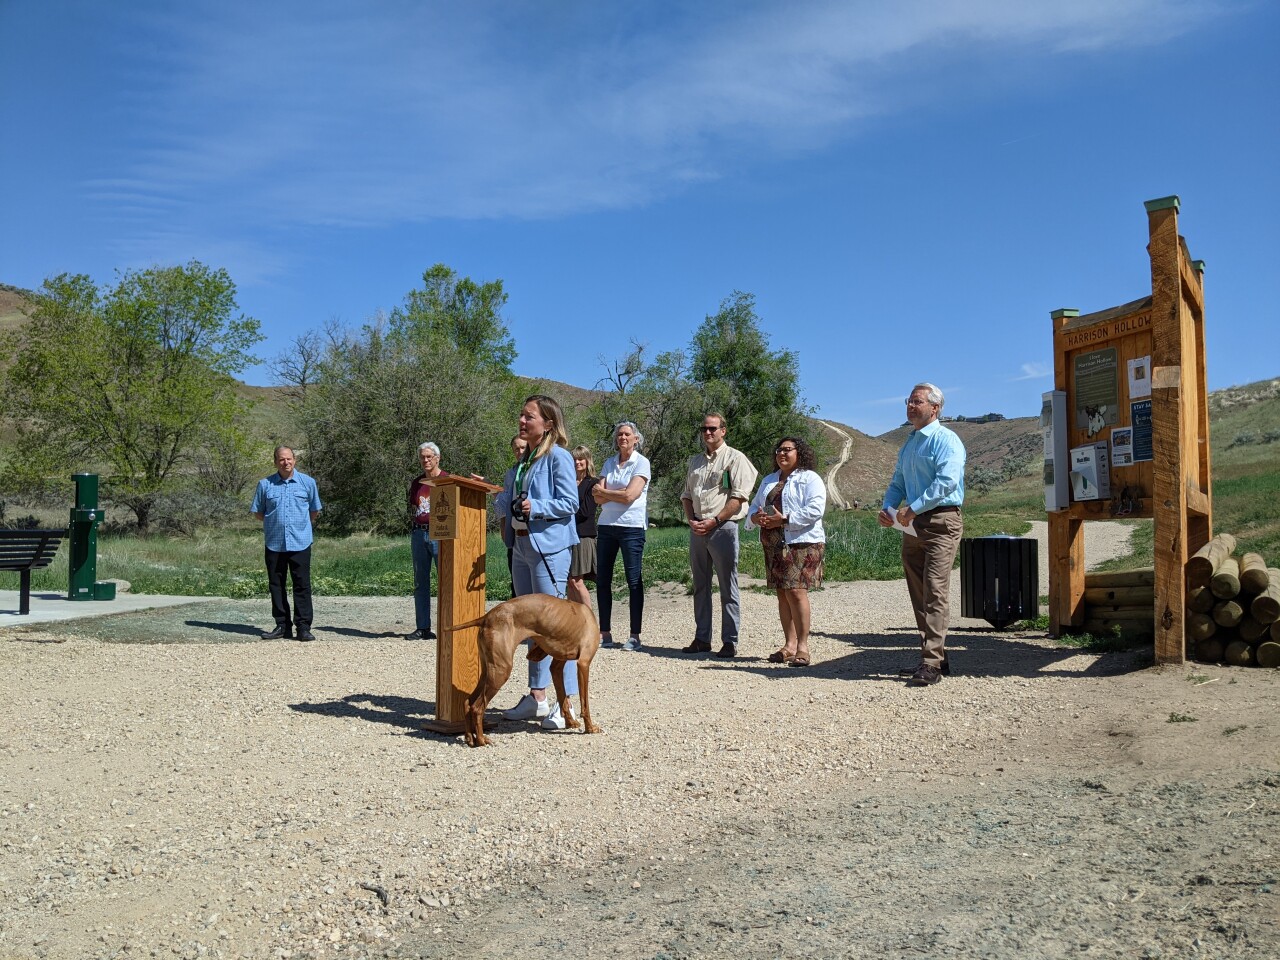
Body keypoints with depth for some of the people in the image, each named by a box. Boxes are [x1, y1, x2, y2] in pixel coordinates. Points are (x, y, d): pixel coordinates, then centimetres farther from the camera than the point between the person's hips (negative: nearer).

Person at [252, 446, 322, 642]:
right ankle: (282, 626, 16)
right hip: (274, 543, 2)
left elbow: (314, 511, 15)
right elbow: (258, 512, 14)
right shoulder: (265, 484, 4)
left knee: (302, 585, -4)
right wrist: (275, 523, 11)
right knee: (276, 585, 7)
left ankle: (303, 627, 0)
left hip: (300, 542, -2)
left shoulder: (308, 482, 4)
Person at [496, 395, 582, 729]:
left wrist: (536, 508, -23)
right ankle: (537, 697, 22)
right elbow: (507, 500, 20)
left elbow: (570, 502, -14)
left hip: (549, 547, -9)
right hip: (521, 546, 9)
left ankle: (566, 702, -1)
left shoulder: (558, 457, -9)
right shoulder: (523, 460, 17)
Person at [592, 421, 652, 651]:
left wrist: (605, 491, -2)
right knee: (602, 579, 5)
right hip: (607, 525, 6)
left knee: (633, 580, -2)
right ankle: (605, 633, 13)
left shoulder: (641, 463, -2)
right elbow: (598, 496, 3)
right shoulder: (609, 463, 14)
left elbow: (630, 496, -14)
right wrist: (620, 493, -11)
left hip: (632, 526, -6)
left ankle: (635, 636, 3)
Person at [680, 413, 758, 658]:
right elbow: (686, 495, 19)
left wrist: (714, 521, -15)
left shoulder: (735, 458, -1)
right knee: (700, 586, 10)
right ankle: (702, 638, 16)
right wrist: (691, 520, 1)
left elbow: (739, 496, -9)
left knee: (727, 587, -3)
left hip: (722, 527, -6)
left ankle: (730, 641, 1)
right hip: (697, 529, 6)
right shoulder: (695, 461, 19)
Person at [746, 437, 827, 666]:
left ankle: (802, 646, -11)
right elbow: (754, 508, 23)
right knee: (782, 593, 6)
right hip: (774, 545, 7)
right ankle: (789, 645, 11)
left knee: (796, 591, -15)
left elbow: (815, 510, -14)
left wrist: (784, 519, -18)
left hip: (802, 542, -7)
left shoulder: (810, 479, -1)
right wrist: (756, 517, -2)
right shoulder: (768, 481, 22)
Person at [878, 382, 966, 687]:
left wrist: (913, 508, -21)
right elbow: (898, 483, 23)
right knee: (919, 595, 10)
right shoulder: (908, 444, 20)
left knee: (934, 592, -13)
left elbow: (947, 481, -20)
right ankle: (935, 657, 18)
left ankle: (932, 664, -14)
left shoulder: (946, 439, -7)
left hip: (941, 521, -9)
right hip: (913, 525, 9)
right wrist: (887, 508, 3)